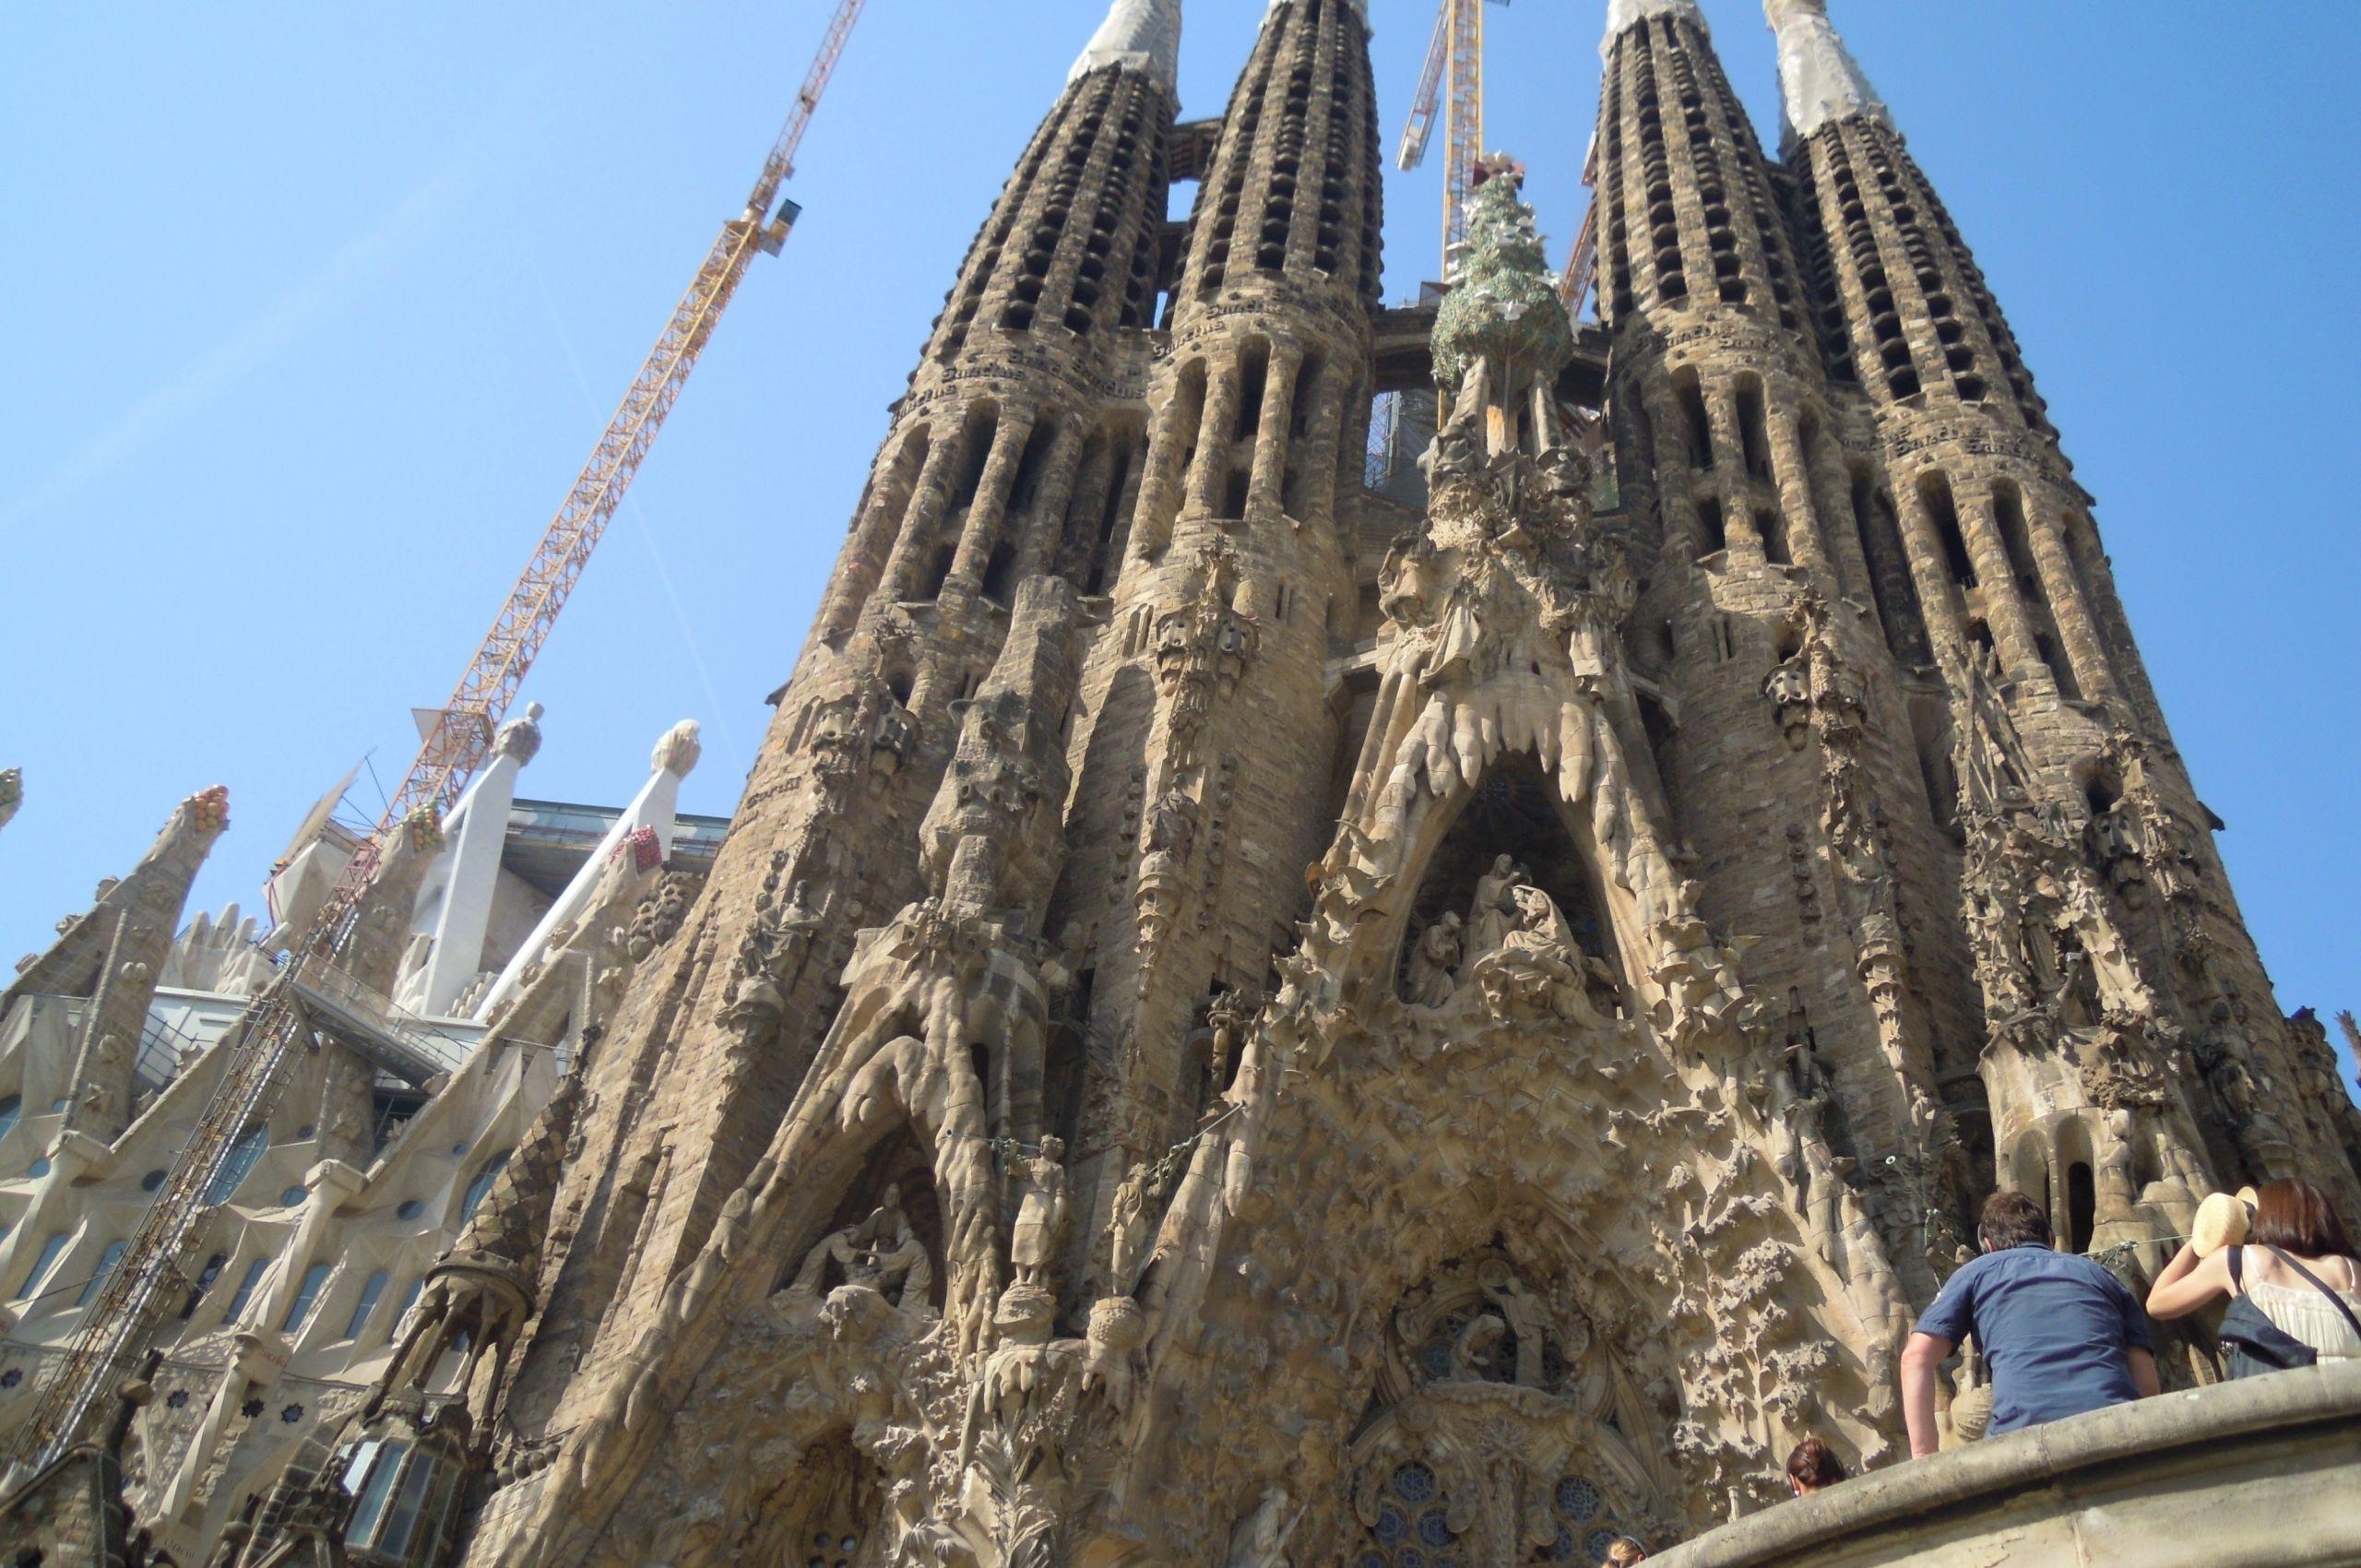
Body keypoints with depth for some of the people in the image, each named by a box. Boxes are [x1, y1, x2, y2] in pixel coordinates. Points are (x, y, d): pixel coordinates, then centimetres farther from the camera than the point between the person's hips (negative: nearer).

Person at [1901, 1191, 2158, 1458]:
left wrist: (1924, 1455, 6)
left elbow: (1916, 1356, 8)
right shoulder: (2099, 1275, 29)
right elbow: (2147, 1385, 19)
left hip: (2024, 1428, -3)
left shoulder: (1978, 1271, 21)